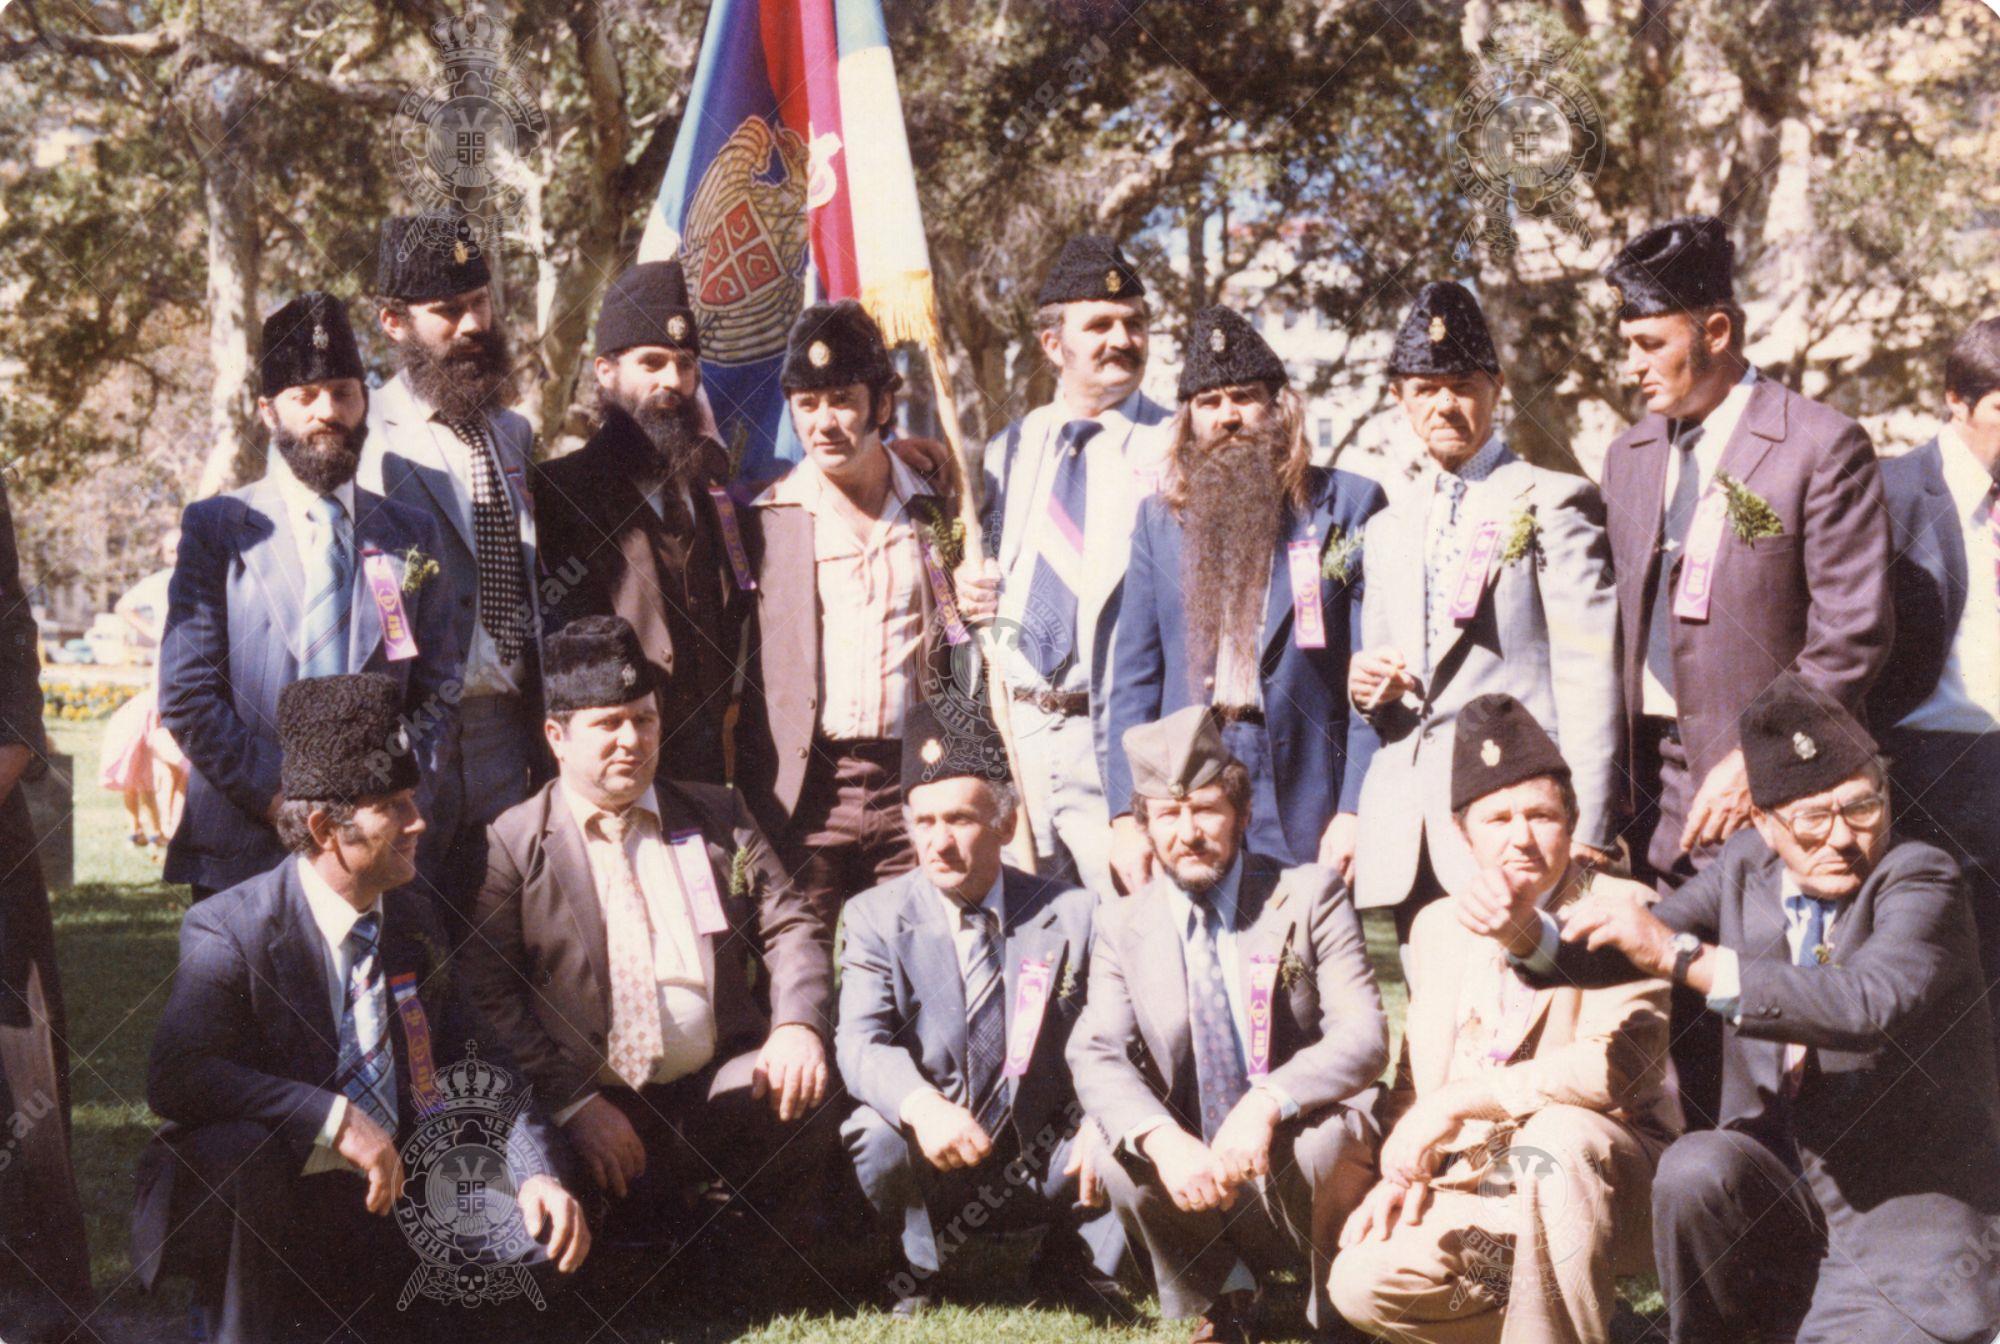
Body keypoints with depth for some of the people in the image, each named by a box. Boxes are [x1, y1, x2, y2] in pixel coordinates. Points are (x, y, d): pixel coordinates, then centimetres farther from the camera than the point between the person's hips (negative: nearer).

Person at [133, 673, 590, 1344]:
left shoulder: (414, 918, 7)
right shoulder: (228, 930, -12)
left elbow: (476, 1063, 11)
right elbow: (176, 1079, -24)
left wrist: (535, 1170, -7)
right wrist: (335, 1120, -32)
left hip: (398, 1188, 5)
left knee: (547, 1239, -15)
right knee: (236, 1150, -37)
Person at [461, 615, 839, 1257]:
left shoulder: (718, 817, 15)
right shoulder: (510, 843, 4)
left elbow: (791, 928, 10)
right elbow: (490, 995, -3)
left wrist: (798, 1026, -11)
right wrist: (575, 1103, -15)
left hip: (722, 1086, 3)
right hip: (600, 1103, -2)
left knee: (811, 1099, -26)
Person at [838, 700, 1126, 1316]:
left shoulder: (1071, 913, 1)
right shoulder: (875, 916, -2)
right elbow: (860, 1043, -16)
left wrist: (1099, 1124, -26)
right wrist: (921, 1105, -38)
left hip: (1043, 1164, 1)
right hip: (933, 1165, -1)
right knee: (877, 1137, -32)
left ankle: (1069, 1262, 5)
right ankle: (920, 1267, 0)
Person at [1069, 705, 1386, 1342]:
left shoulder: (1309, 896, -3)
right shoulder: (1122, 925, 3)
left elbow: (1364, 1036, -14)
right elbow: (1096, 1055, -10)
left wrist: (1266, 1103, -33)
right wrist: (1163, 1140, -31)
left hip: (1299, 1168, -2)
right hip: (1191, 1176, 2)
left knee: (1328, 1137, -34)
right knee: (1114, 1152, -27)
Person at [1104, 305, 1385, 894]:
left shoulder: (1347, 505, 4)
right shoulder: (1160, 518, 13)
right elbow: (1134, 679, 11)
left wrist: (1355, 812, -8)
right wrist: (1125, 816, 2)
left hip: (1307, 812, -2)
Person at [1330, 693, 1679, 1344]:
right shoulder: (1439, 927, 12)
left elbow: (1617, 1064, -23)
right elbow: (1418, 1085, 17)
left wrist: (1459, 1101, -24)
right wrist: (1404, 1173, -3)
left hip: (1603, 1174, -5)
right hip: (1478, 1194, 5)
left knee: (1555, 1134, -37)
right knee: (1362, 1280, -19)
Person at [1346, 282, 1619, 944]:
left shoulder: (1552, 503, 2)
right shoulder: (1388, 528, 22)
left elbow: (1588, 676, -6)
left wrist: (1585, 832, -13)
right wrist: (1366, 686, 3)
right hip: (1407, 835, 6)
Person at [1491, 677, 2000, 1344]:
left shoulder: (1920, 880, -15)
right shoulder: (1747, 863, 4)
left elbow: (1871, 1003, -33)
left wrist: (1681, 956, -38)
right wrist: (1533, 936, -21)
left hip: (1905, 1216, -4)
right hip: (1780, 1185, 5)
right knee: (1695, 1166, -27)